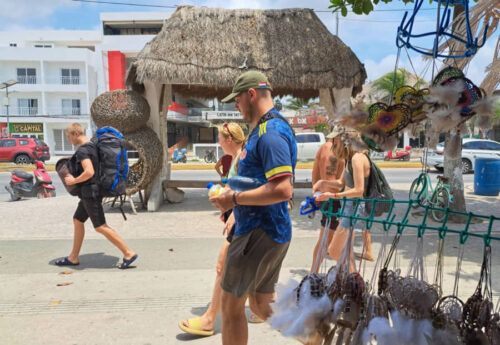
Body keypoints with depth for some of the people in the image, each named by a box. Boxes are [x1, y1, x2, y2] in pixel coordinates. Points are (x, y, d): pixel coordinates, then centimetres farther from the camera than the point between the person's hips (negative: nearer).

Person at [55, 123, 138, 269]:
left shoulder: (82, 150, -18)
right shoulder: (92, 146, 12)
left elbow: (89, 172, -31)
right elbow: (93, 168, 25)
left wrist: (73, 180, -16)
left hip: (90, 192, -10)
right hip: (90, 192, 10)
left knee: (101, 227, -7)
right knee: (77, 220, 18)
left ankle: (129, 253, -5)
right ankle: (73, 258, 27)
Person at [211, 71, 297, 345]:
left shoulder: (270, 132, -20)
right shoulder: (264, 129, 14)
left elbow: (282, 190, -30)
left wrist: (235, 199, -20)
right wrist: (235, 199, 11)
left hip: (260, 234, -10)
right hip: (265, 231, 10)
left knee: (231, 304, 7)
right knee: (262, 305, 21)